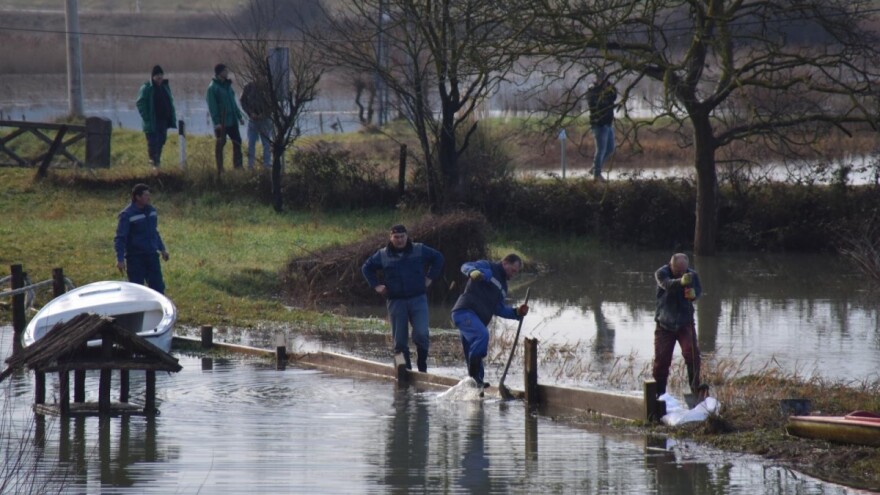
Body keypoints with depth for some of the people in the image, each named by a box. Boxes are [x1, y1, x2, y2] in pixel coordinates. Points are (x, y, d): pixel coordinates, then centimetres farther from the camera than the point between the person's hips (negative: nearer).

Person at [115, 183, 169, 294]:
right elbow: (120, 238, -15)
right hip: (135, 258, -6)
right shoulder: (127, 215, -13)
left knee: (158, 286, 7)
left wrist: (162, 249, 24)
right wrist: (120, 259, -22)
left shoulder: (151, 211, 7)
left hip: (152, 256, 6)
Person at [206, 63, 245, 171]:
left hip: (232, 120, 7)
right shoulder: (213, 87, -10)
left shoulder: (227, 85, 14)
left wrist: (239, 116, 17)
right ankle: (220, 168, 4)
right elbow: (212, 106, -14)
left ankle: (238, 166, 12)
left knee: (237, 142, 6)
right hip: (221, 122, -7)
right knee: (220, 143, -1)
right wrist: (216, 122, -20)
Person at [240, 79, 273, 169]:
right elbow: (243, 101, 4)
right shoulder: (249, 87, -1)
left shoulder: (268, 87, -5)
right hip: (252, 120, 1)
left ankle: (267, 165, 8)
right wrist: (250, 113, -8)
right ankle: (250, 165, 9)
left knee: (267, 143, 3)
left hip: (265, 119, -1)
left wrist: (264, 114, -12)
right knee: (251, 143, 3)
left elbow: (273, 104, -1)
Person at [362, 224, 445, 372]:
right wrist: (376, 285, 10)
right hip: (396, 301, 1)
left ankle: (422, 365, 1)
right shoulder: (383, 255, 7)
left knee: (421, 334, -17)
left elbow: (438, 258, 16)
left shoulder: (419, 250, 5)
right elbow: (366, 268, 21)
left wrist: (430, 277, 8)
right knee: (399, 340, 1)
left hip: (418, 299, -1)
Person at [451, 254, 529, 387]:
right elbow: (466, 266, -12)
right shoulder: (488, 268, 3)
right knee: (482, 335, -32)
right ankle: (474, 373, -31)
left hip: (477, 320, 9)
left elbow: (499, 309, 25)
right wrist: (473, 271, -36)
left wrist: (517, 312, 11)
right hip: (465, 312, -9)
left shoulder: (502, 286, 28)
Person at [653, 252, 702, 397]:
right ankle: (659, 393, 14)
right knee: (661, 358, 1)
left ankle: (695, 387, -11)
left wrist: (694, 294, -38)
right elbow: (667, 284, -33)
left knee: (692, 353, -17)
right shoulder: (661, 273, -13)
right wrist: (681, 282, -56)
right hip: (665, 324, -1)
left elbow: (699, 290, -11)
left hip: (685, 322, 1)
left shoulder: (692, 275, -2)